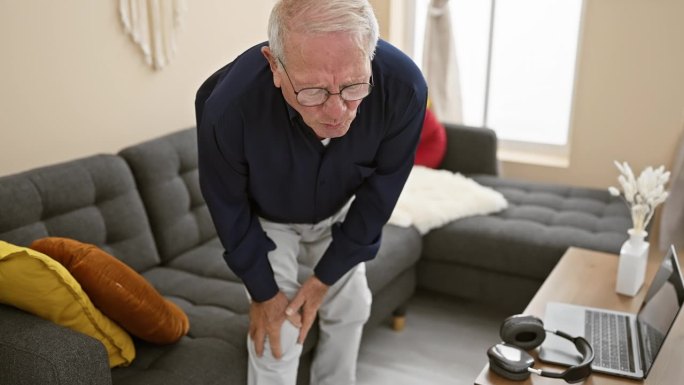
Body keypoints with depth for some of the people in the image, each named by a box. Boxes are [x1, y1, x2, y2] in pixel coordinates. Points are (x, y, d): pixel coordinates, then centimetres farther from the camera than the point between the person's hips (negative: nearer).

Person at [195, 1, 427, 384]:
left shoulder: (404, 87, -35)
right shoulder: (229, 104, -40)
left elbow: (379, 192, -18)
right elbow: (228, 205, -19)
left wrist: (324, 277, -12)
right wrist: (263, 292, -11)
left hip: (339, 216, 3)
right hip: (265, 221, -2)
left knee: (350, 308, 14)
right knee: (276, 337, -4)